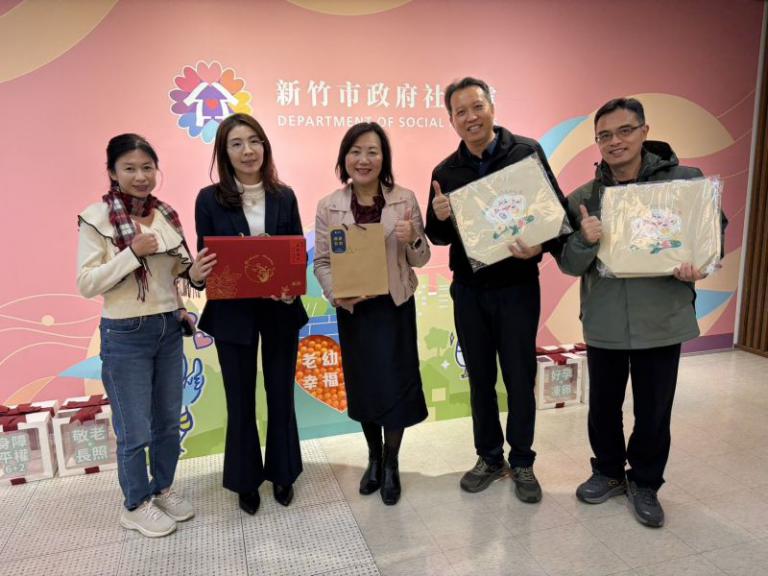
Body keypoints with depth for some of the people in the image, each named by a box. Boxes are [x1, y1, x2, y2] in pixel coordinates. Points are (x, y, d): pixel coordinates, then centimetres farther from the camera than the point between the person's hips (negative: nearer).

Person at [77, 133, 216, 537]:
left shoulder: (167, 214, 4)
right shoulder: (96, 218, -11)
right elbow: (86, 284, -14)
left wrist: (194, 274, -11)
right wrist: (133, 253, -23)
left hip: (169, 328, 5)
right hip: (125, 335, -5)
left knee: (168, 422, 18)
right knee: (135, 431, 8)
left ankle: (163, 489, 39)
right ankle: (136, 505, 30)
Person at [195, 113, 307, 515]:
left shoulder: (284, 196, 1)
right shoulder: (209, 199, -5)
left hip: (281, 310, 2)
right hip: (233, 313, -1)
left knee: (281, 395, 14)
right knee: (240, 400, 12)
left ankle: (282, 472, 35)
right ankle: (246, 480, 32)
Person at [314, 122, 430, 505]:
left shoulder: (404, 199, -4)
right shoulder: (328, 206, -3)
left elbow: (421, 260, 0)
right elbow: (321, 262, 0)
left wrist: (413, 239, -21)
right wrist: (337, 294, -17)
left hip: (396, 305, -1)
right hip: (352, 308, 1)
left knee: (395, 383, 4)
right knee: (362, 384, 13)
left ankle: (391, 464, 27)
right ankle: (374, 458, 36)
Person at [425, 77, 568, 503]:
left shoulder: (527, 152, -5)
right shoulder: (445, 171, 4)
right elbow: (438, 237, 8)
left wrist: (540, 245, -23)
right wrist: (439, 218, -15)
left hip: (517, 287, -2)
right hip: (468, 290, 3)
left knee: (519, 378, 8)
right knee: (480, 378, 13)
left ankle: (521, 461, 28)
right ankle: (489, 457, 31)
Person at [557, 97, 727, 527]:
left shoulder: (686, 181, -5)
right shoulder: (583, 199, -1)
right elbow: (570, 266, -2)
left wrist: (699, 266, -14)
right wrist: (585, 241, -23)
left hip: (663, 319, -1)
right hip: (604, 322, 2)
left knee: (653, 411, 12)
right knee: (603, 406, 15)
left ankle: (646, 484, 35)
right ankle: (609, 472, 39)